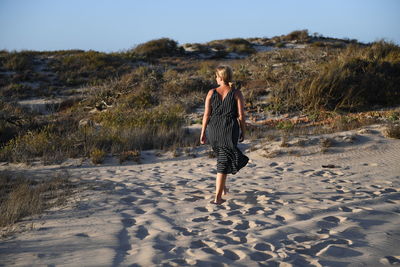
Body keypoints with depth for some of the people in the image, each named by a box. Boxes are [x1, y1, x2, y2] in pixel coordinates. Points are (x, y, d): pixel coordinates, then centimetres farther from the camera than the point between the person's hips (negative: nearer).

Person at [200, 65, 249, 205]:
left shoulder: (211, 93, -2)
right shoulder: (237, 93, -5)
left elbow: (206, 115, -2)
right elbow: (241, 116, -7)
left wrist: (203, 133, 5)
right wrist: (243, 133, 5)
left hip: (214, 129, 2)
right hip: (230, 130, -2)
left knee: (222, 156, 27)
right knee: (224, 163, 2)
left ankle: (222, 186, 34)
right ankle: (217, 197, 0)